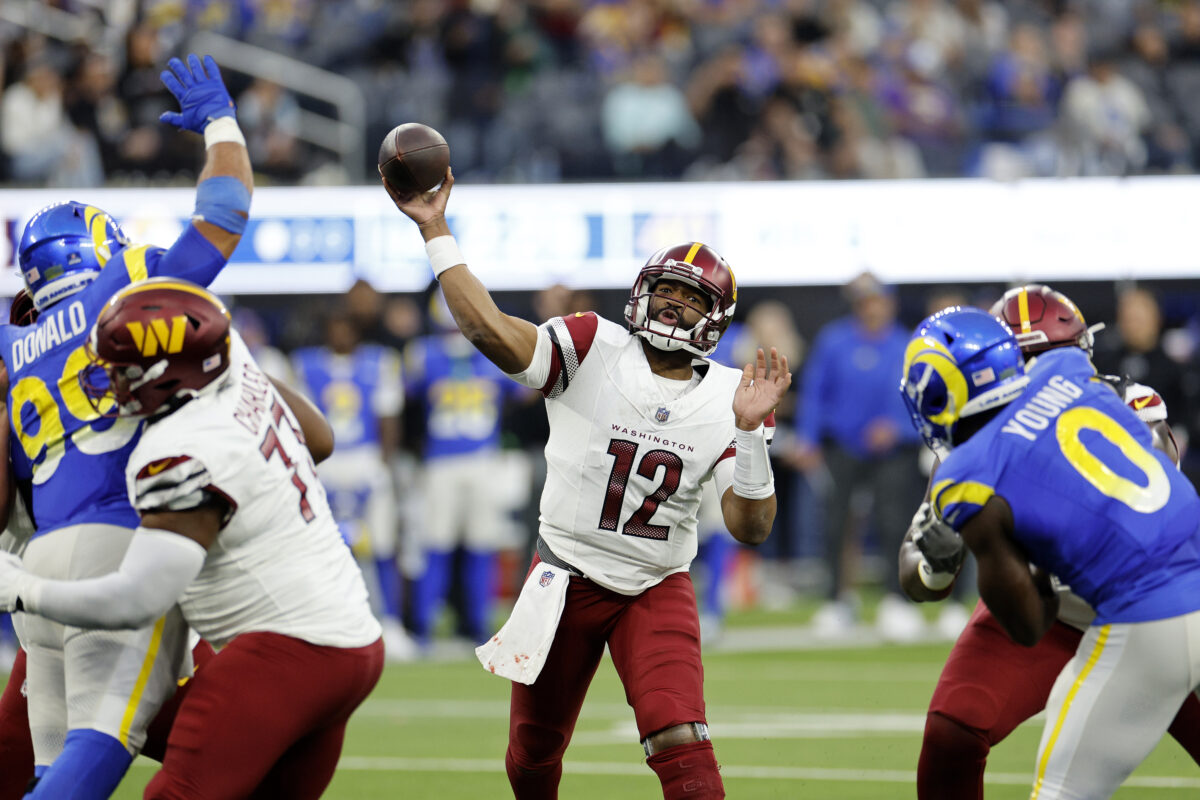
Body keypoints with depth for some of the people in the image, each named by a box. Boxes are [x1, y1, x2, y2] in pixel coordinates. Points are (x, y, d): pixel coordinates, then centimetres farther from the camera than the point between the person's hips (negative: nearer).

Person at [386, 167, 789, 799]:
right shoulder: (590, 350, -10)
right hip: (567, 577, 0)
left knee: (680, 745, -22)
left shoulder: (726, 398, -4)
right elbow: (491, 329, -25)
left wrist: (749, 429, -24)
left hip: (657, 590, 0)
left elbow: (750, 528, -10)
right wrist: (434, 230, -30)